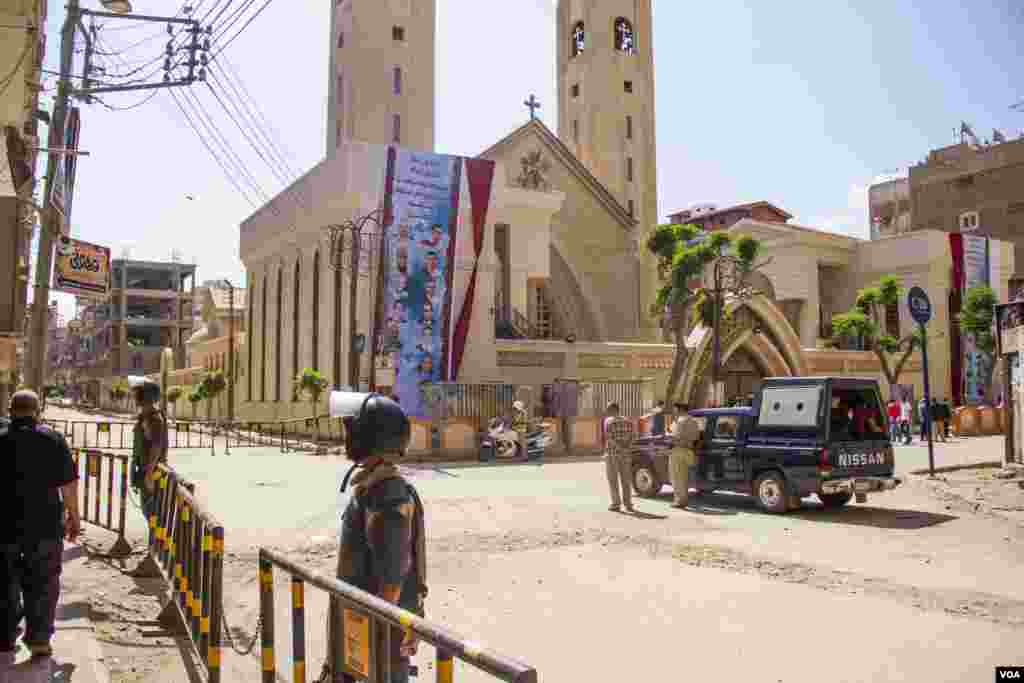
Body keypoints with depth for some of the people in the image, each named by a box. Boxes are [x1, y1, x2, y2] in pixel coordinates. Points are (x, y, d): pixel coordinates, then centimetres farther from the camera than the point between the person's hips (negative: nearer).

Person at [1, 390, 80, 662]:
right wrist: (73, 517, 5)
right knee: (42, 586, 10)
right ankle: (39, 640, 15)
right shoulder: (53, 440, -5)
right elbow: (68, 483, -5)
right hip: (46, 527, -1)